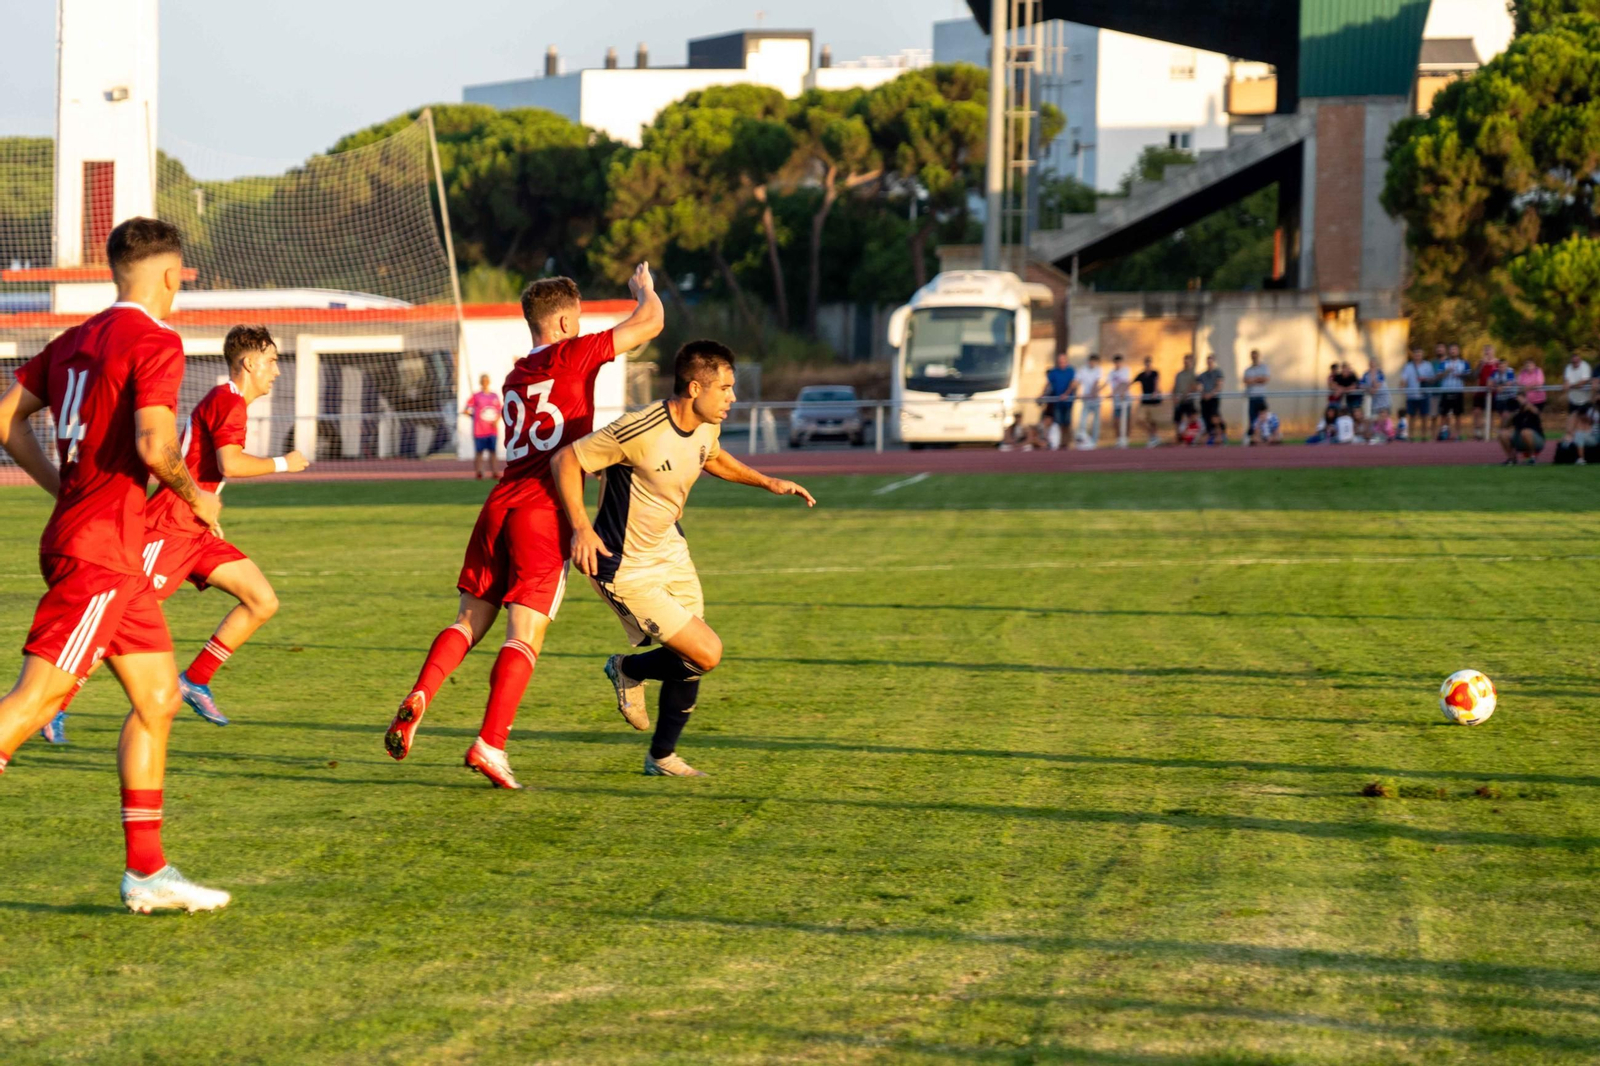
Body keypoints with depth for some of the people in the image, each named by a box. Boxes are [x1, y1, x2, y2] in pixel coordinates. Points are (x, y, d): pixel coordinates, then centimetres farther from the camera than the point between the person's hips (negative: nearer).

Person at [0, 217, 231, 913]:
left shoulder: (75, 340, 15)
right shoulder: (156, 341, -10)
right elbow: (155, 445, -21)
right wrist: (194, 495, -4)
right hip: (103, 549, -9)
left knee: (159, 698, 12)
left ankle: (147, 871, 13)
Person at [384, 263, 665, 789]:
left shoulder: (515, 376, 20)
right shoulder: (573, 355, -1)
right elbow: (650, 321, 6)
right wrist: (644, 289, 26)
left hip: (500, 506, 6)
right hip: (545, 512, -6)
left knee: (470, 621, 12)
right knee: (525, 636, -7)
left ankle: (418, 697, -11)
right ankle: (490, 742, -17)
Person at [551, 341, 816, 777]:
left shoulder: (707, 427, -4)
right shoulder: (641, 431, -30)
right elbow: (566, 459, -23)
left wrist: (767, 482, 12)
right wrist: (580, 527, -31)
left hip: (669, 549, 8)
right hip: (626, 569, -8)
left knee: (691, 661, 10)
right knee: (706, 653, -11)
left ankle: (662, 756, 30)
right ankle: (629, 671, 17)